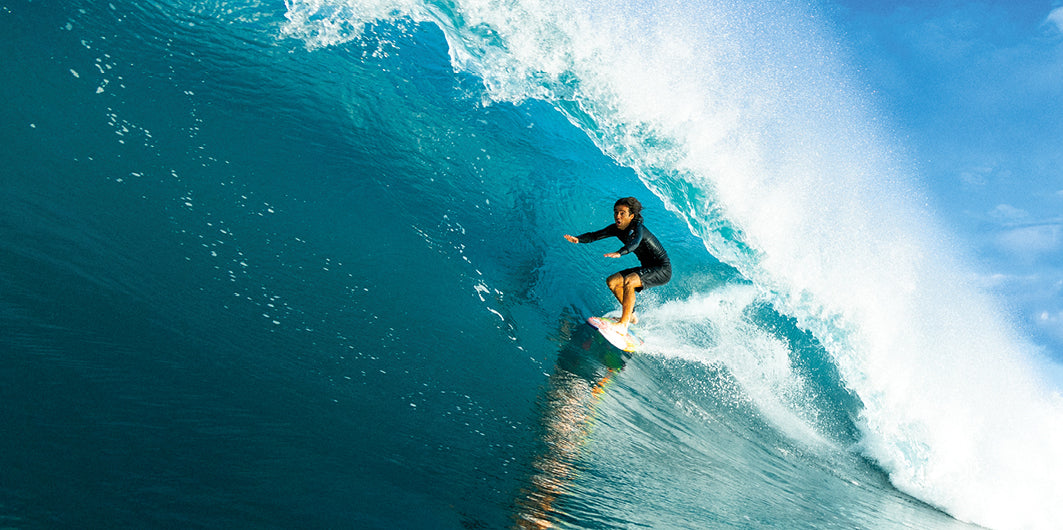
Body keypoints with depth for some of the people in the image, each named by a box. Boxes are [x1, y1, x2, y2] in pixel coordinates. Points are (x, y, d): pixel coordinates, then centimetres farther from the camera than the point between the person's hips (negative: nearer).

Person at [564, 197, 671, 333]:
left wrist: (619, 253, -64)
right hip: (648, 268, 9)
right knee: (612, 281, 2)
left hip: (663, 270, -8)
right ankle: (631, 316, 14)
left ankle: (623, 324, -29)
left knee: (628, 281, -30)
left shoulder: (638, 227, -23)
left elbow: (635, 242, -45)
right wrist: (578, 239, -27)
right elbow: (595, 235, -8)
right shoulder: (617, 228, -1)